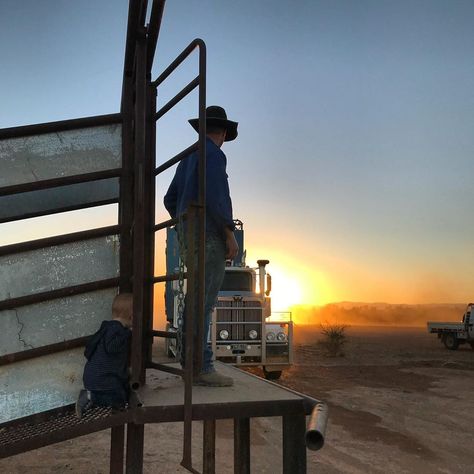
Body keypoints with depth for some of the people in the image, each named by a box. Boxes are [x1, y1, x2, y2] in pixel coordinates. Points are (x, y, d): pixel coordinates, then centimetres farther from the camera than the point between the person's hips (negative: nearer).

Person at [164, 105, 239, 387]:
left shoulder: (188, 158, 20)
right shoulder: (214, 155, -8)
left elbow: (171, 200, 22)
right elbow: (216, 197, -20)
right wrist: (230, 234, -16)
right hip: (210, 237, -9)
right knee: (204, 303, -11)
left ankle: (190, 364, 13)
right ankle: (202, 368, -9)